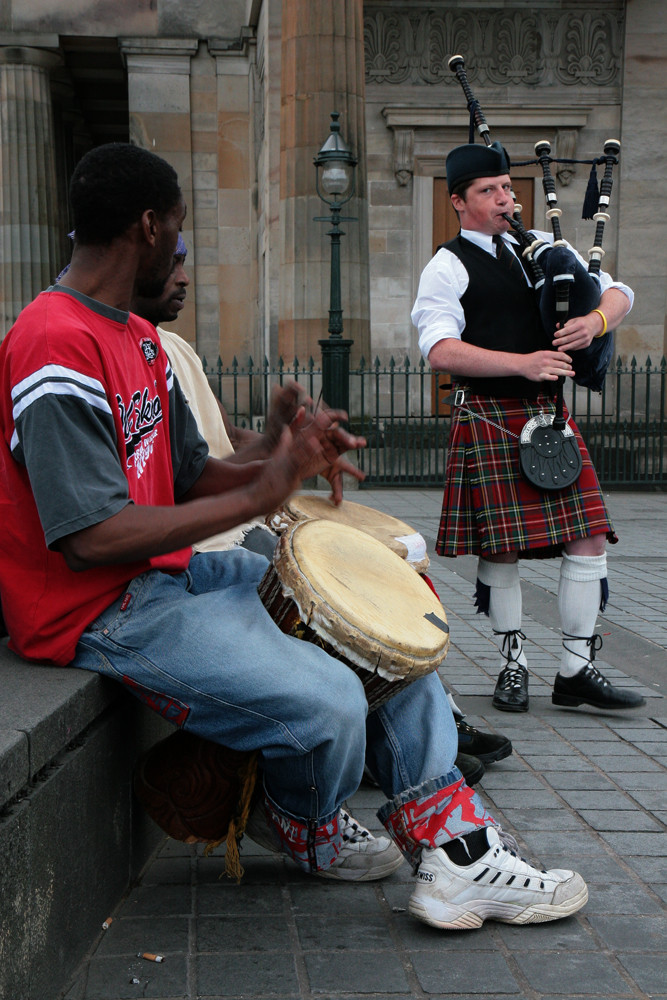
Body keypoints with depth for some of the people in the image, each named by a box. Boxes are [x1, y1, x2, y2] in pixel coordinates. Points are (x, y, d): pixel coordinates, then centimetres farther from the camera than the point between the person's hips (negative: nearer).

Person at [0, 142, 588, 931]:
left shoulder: (139, 339, 15)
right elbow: (91, 538, -26)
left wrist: (283, 462, -7)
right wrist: (260, 494, -23)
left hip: (171, 572, 11)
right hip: (97, 615, -11)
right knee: (329, 702, -25)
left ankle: (454, 853, 5)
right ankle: (303, 828, 13)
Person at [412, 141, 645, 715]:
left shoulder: (542, 248, 15)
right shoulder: (447, 268, 0)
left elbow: (619, 293, 15)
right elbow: (441, 351, -15)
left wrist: (597, 320, -9)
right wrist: (523, 363, -23)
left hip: (550, 414, 5)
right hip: (488, 419, -4)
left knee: (589, 537, -2)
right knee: (500, 548, -1)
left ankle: (576, 672, 7)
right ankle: (514, 666, 18)